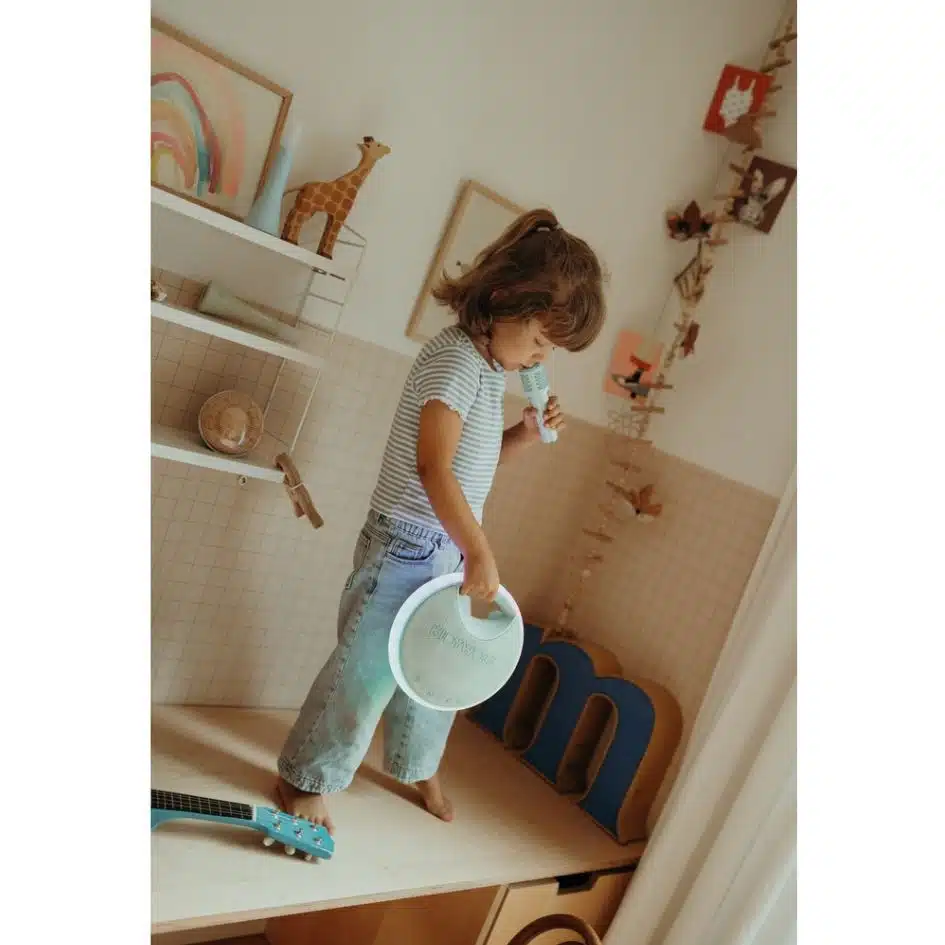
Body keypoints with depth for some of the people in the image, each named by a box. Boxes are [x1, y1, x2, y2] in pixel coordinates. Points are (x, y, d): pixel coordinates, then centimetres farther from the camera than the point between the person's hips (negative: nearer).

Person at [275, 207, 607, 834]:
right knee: (368, 668, 2)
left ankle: (418, 767, 45)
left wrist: (526, 434, 4)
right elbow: (433, 467, -29)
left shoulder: (491, 369, 9)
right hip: (408, 544, -9)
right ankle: (305, 779, 25)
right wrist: (479, 550, -29)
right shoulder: (455, 358, -19)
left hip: (450, 549, 9)